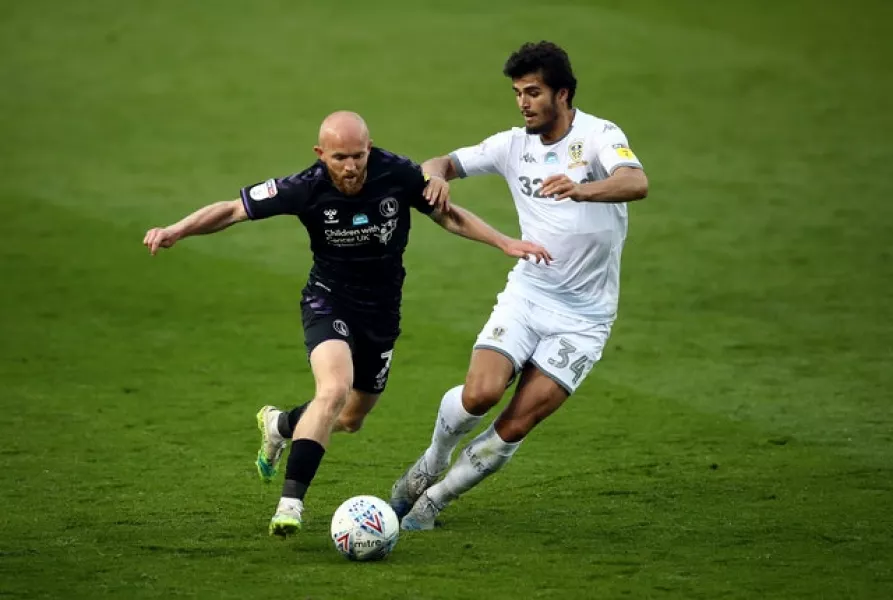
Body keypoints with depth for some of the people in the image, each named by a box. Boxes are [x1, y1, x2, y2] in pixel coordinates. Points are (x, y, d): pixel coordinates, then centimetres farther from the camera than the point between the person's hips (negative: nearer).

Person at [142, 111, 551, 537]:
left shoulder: (398, 174, -18)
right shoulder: (307, 188, -22)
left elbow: (446, 215, 0)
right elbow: (232, 210, -18)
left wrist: (506, 243, -2)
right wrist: (176, 231, -31)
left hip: (381, 310, 4)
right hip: (329, 301, -4)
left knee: (350, 419, 17)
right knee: (334, 389, -31)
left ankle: (280, 425, 49)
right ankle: (290, 502, -27)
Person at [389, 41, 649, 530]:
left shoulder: (599, 136, -12)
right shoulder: (514, 145, 2)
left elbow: (636, 183, -31)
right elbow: (443, 163, 8)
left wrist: (581, 190, -51)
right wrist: (437, 175, -18)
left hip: (585, 315, -3)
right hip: (527, 294, 3)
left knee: (516, 425, -9)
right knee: (480, 393, -20)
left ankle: (434, 498, 10)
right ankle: (430, 465, 10)